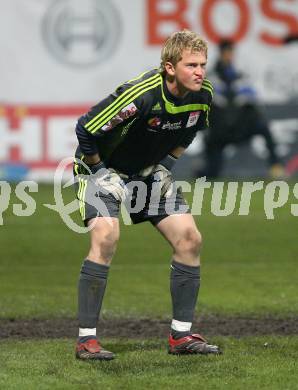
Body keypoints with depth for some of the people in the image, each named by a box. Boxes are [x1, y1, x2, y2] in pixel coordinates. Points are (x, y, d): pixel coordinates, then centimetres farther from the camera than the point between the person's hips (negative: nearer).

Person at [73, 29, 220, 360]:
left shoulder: (202, 95, -12)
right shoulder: (141, 95, -34)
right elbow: (86, 129, -26)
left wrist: (167, 166, 3)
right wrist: (104, 175, -17)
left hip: (149, 171, 7)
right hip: (102, 166, -7)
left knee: (189, 239, -3)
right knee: (106, 237, -27)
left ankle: (181, 334, 8)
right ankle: (86, 339, -21)